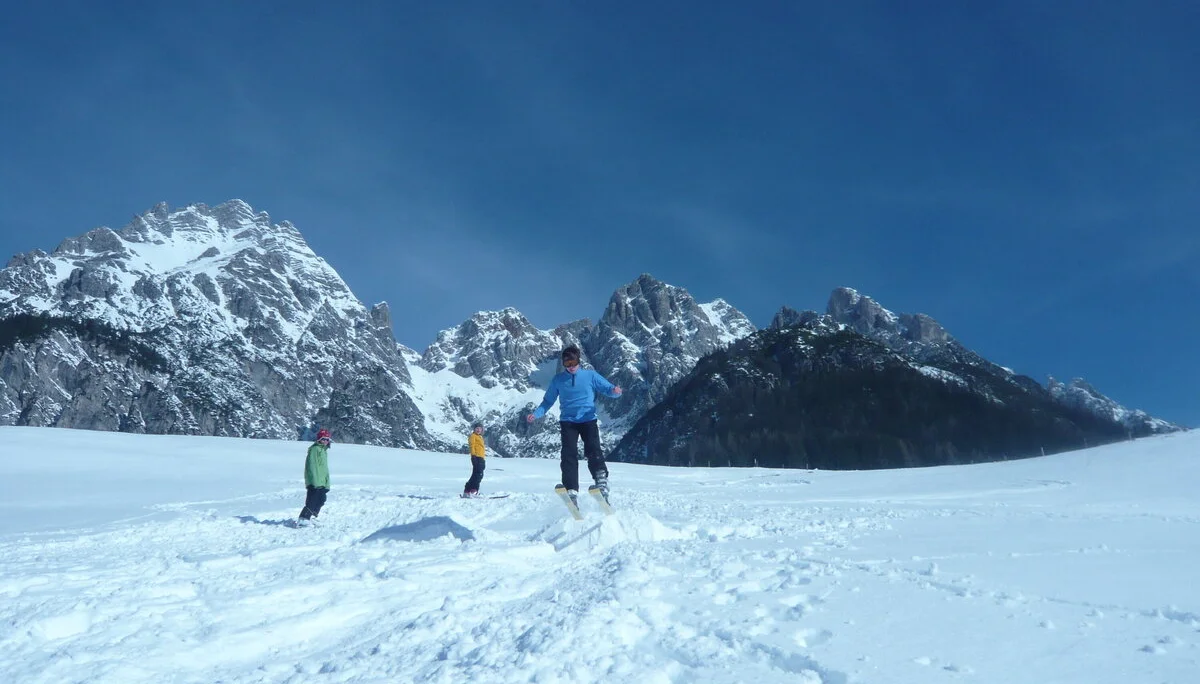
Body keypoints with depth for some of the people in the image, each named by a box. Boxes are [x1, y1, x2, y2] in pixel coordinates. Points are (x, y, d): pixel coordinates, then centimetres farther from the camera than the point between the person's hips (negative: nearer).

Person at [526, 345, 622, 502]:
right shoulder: (558, 380, 7)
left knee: (593, 451, -21)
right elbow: (548, 401, 14)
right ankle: (571, 491, -17)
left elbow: (607, 388, -1)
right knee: (569, 455, -13)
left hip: (588, 420, -1)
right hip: (568, 422, 1)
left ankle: (602, 482, -21)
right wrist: (536, 414, -1)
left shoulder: (590, 375, 2)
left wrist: (614, 391, -25)